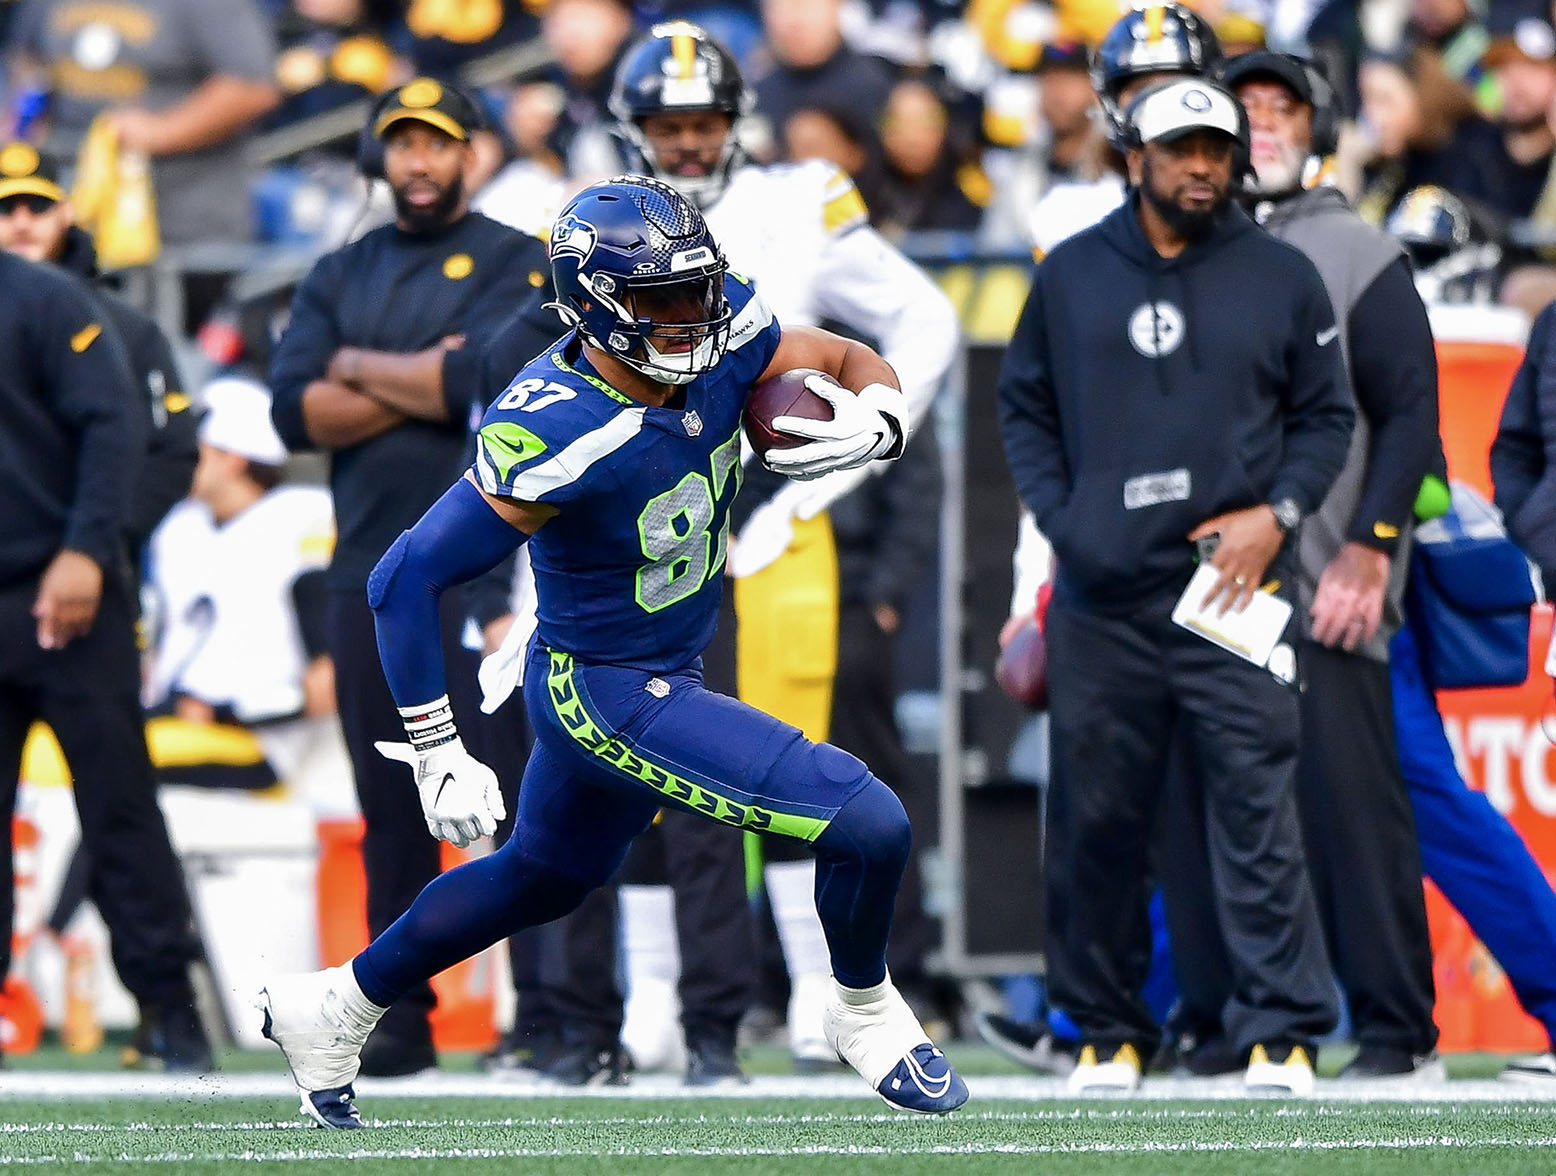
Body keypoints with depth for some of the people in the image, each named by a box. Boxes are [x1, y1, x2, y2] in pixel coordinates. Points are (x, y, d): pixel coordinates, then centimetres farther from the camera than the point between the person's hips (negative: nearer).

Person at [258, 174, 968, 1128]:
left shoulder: (722, 342, -13)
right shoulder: (556, 435, -33)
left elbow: (854, 365, 1)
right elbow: (406, 581, -28)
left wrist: (874, 424, -24)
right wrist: (438, 754, -27)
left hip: (663, 675, 9)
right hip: (613, 698, -9)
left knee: (545, 876, 30)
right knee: (870, 827, -13)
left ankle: (335, 1009, 47)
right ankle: (865, 1014, 17)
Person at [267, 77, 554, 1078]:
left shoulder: (516, 263, 4)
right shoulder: (339, 277, 17)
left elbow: (487, 375, -14)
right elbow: (296, 412, 2)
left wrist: (361, 368, -1)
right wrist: (426, 381, -7)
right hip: (371, 573, 4)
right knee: (391, 806, 5)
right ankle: (400, 1021, 9)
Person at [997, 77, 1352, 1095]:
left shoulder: (1283, 279, 7)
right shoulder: (1071, 276, 10)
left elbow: (1327, 417, 11)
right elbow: (1025, 406, 15)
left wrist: (1276, 515, -4)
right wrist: (1057, 515, 1)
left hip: (1229, 591, -2)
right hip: (1101, 602, 2)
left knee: (1258, 813, -9)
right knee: (1097, 822, 4)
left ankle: (1282, 1033, -7)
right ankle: (1108, 1031, 14)